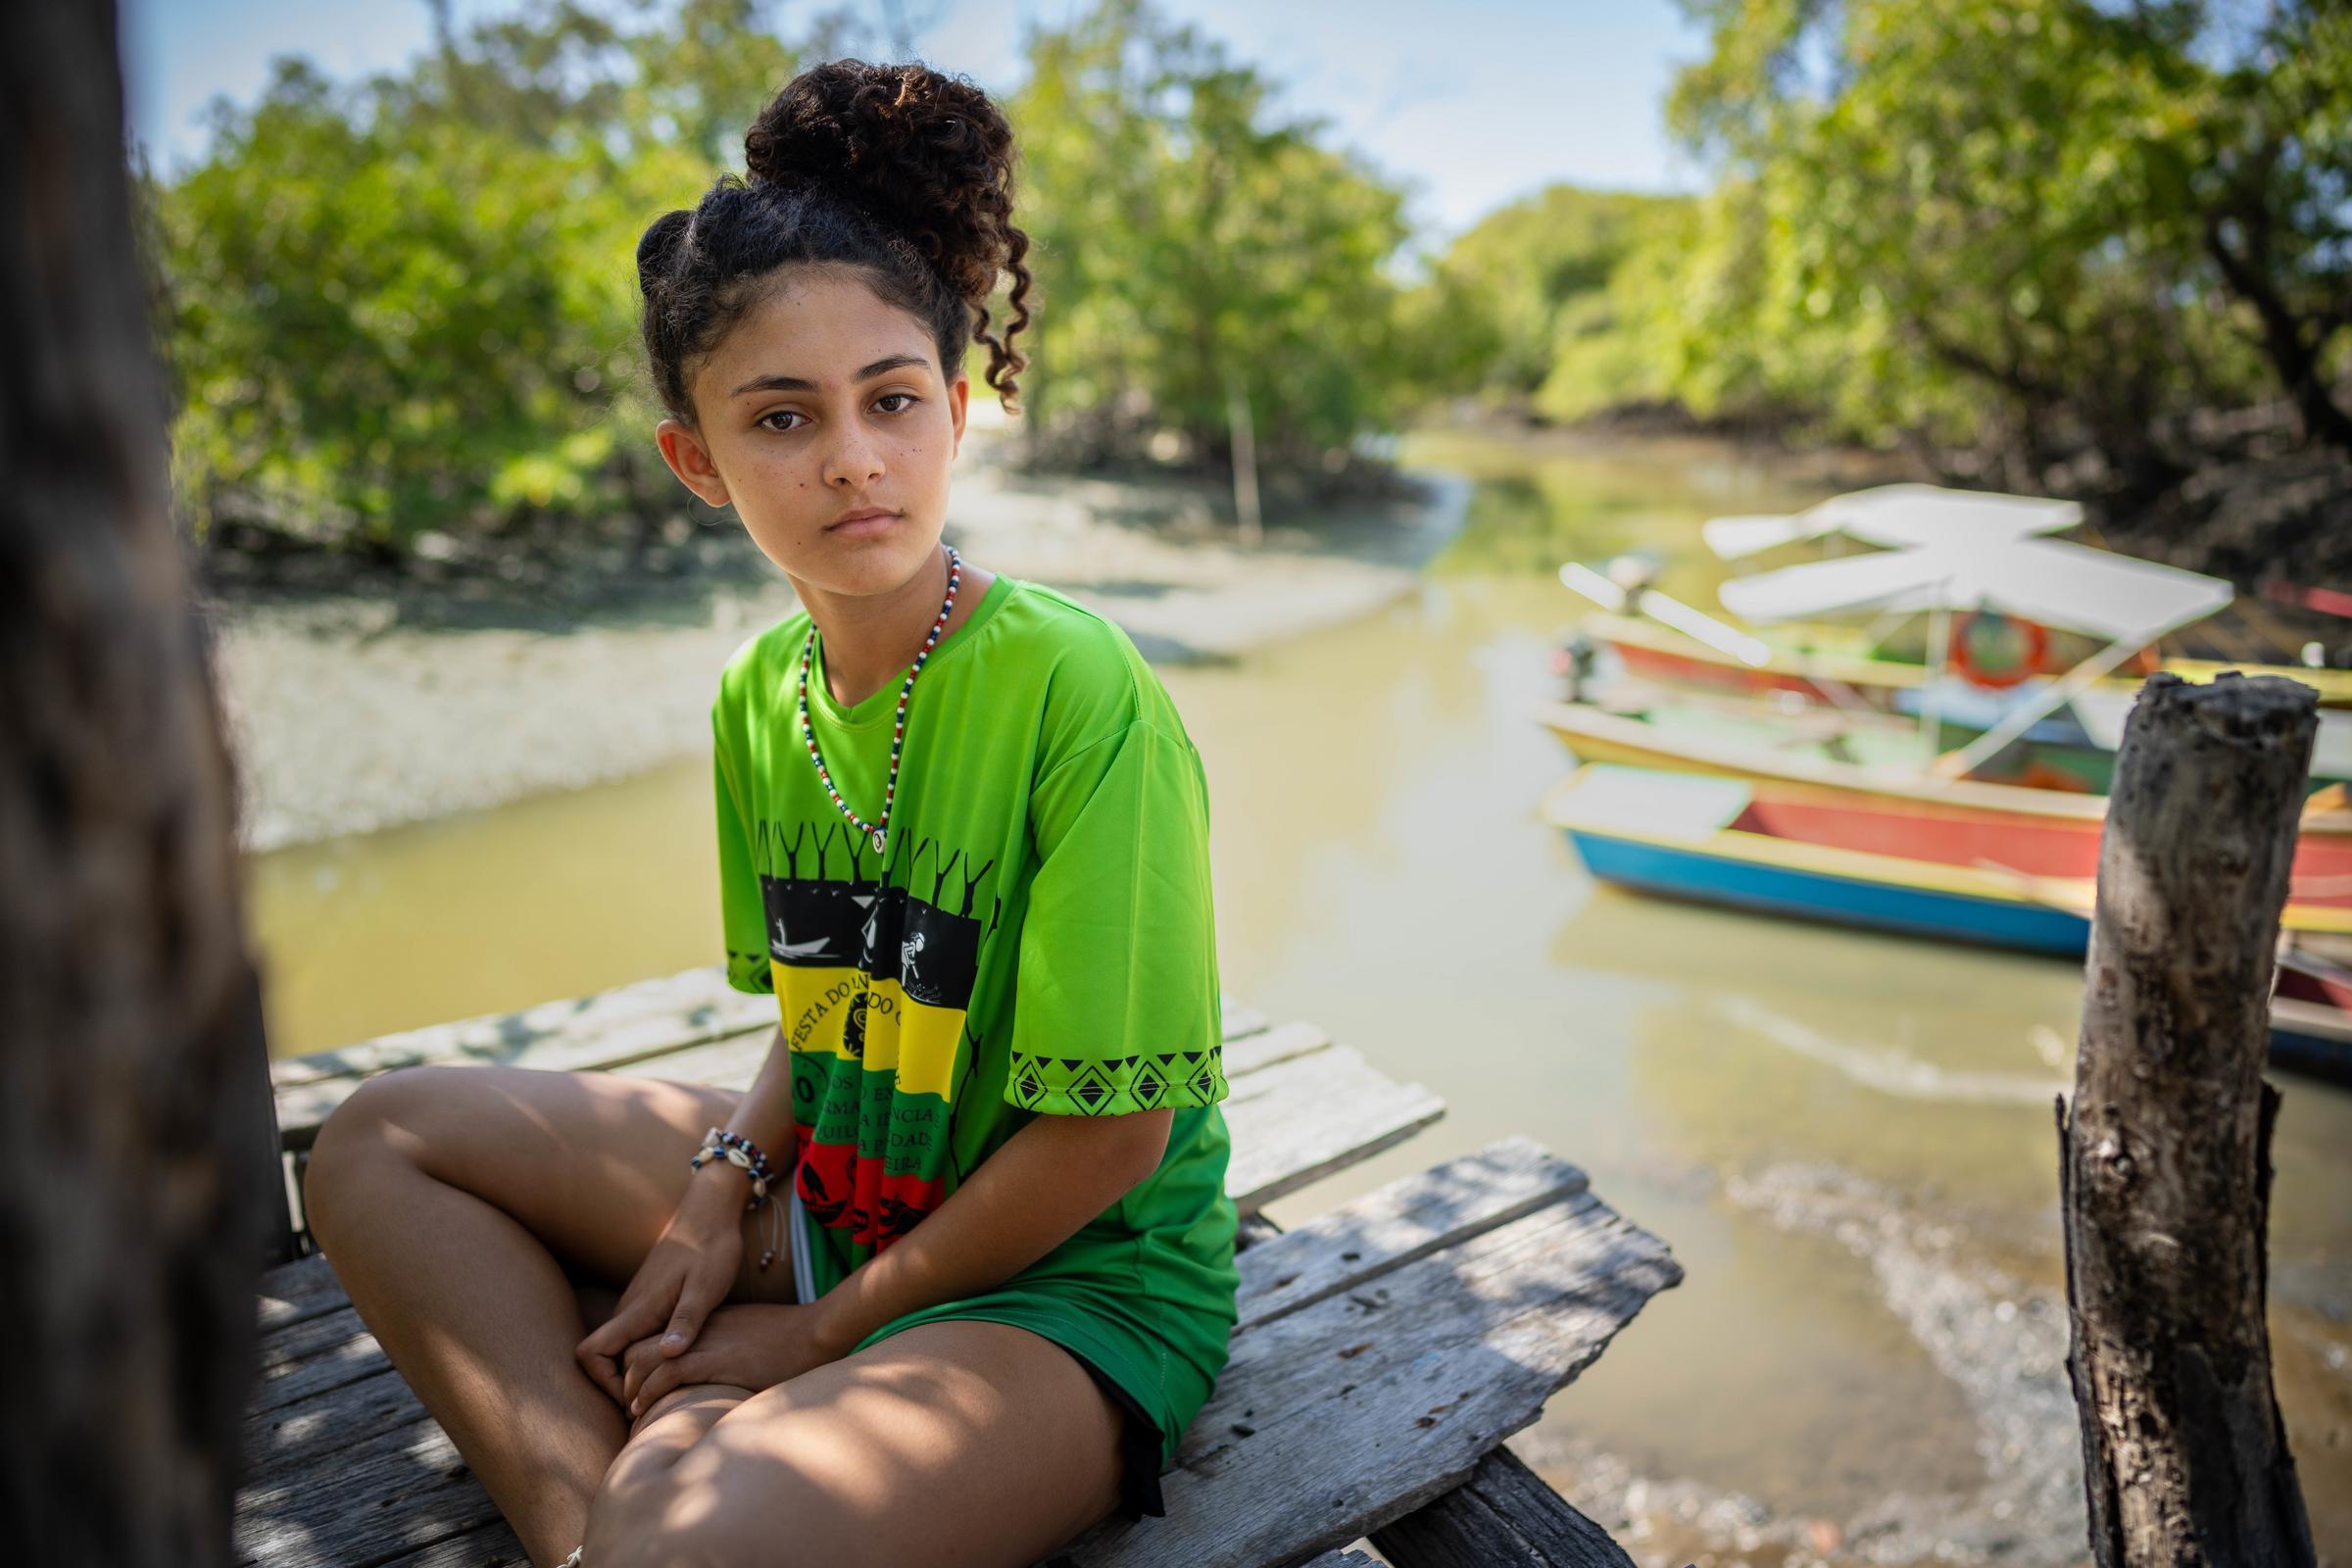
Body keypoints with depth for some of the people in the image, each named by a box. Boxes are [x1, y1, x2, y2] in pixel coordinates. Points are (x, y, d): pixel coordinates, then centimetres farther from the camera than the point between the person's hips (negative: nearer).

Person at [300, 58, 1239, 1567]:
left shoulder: (1083, 693, -23)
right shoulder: (760, 697, -1)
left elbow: (1112, 1128, -19)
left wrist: (822, 1335, -11)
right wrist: (723, 1191, -5)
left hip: (1071, 1279, -7)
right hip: (832, 1200, 8)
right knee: (379, 1138, 9)